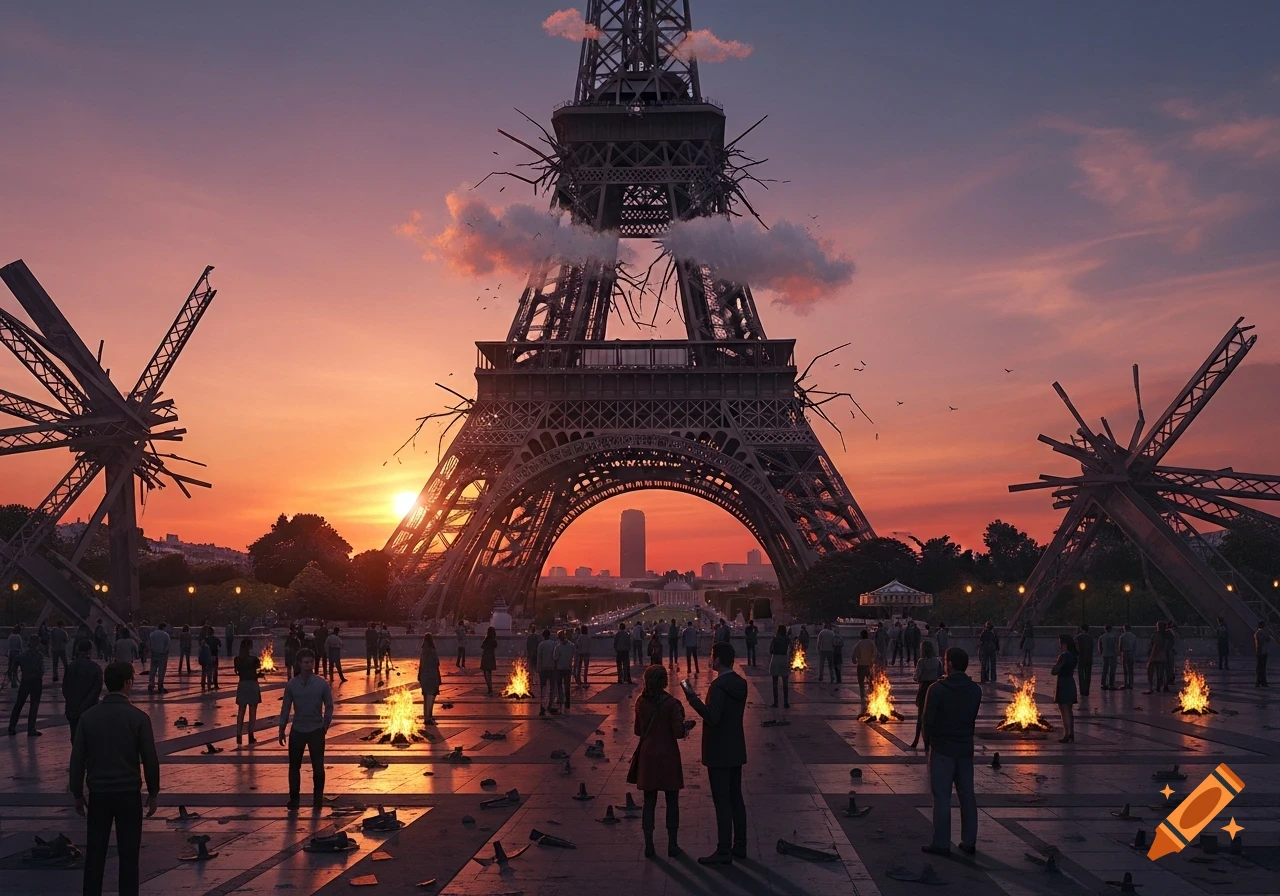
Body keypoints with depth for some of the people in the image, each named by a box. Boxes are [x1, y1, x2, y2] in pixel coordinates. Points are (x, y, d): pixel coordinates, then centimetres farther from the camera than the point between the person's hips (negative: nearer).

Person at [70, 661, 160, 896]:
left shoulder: (89, 716, -2)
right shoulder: (138, 717, -9)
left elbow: (77, 759, 1)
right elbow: (150, 759, -6)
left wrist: (78, 793, 12)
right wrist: (153, 793, 5)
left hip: (98, 793, 2)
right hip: (128, 793, -2)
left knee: (95, 852, 10)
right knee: (128, 854, 5)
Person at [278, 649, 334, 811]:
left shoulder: (322, 684, -5)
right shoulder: (291, 684, -2)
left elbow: (329, 706, 2)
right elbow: (285, 707, 4)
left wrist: (325, 726, -1)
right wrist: (282, 729, 4)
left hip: (316, 730, -1)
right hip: (297, 730, 1)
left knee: (318, 766, 0)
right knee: (294, 766, 7)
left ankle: (318, 798, 15)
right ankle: (293, 799, 17)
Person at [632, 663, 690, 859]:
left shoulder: (640, 702, -1)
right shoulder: (672, 704, -15)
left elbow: (638, 730, 7)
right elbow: (679, 732, -17)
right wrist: (686, 729, 4)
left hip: (647, 757, 3)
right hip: (668, 757, -3)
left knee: (649, 801, 10)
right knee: (672, 802, 9)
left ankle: (649, 844, 9)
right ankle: (672, 844, 12)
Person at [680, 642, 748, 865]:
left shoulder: (719, 686, -22)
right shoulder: (740, 683, 7)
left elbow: (713, 718, -28)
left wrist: (692, 698, -24)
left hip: (719, 753, -9)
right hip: (736, 751, 9)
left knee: (722, 802, -4)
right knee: (736, 799, 15)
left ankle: (724, 851, 0)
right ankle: (739, 846, 23)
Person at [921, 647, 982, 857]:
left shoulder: (937, 689, -15)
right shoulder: (975, 690, 1)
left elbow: (929, 720, -11)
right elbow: (972, 718, 5)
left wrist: (927, 743, 5)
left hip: (942, 749, -5)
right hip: (966, 748, 5)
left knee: (942, 797, 0)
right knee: (967, 795, 11)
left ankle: (941, 843, 2)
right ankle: (969, 842, 15)